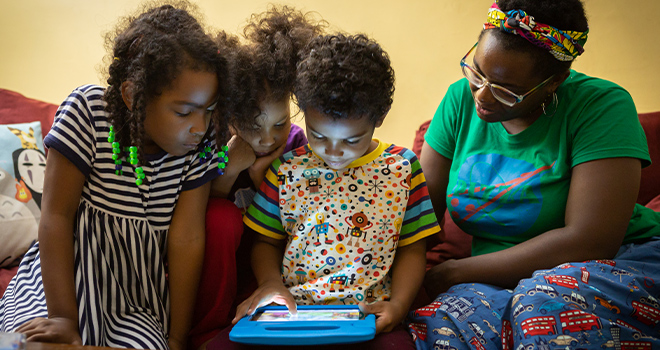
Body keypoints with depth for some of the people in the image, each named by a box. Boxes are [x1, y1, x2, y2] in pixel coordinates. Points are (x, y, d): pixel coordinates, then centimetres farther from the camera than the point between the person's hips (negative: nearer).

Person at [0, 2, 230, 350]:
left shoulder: (201, 141, -9)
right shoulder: (88, 110, -16)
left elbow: (186, 237, -9)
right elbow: (57, 215, -14)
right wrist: (64, 317, -20)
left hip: (142, 279, 1)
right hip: (73, 265, -1)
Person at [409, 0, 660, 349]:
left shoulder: (601, 106, -16)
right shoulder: (462, 99, -3)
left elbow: (589, 240, -24)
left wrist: (454, 272, -21)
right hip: (500, 277, 2)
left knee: (544, 304, -35)